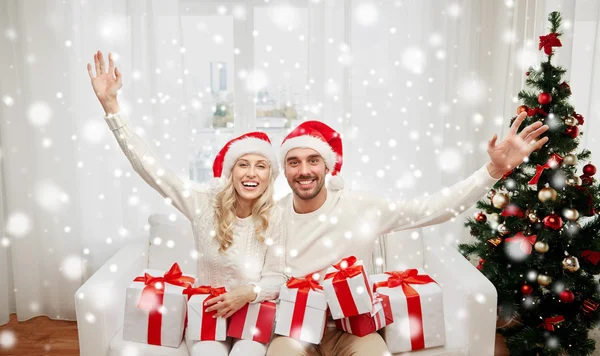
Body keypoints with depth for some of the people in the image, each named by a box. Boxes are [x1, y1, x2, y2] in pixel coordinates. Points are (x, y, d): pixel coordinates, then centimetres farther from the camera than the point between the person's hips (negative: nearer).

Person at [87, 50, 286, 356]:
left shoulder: (274, 218, -10)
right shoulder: (205, 205, -10)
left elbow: (276, 279, -5)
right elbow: (148, 165, -16)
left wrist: (248, 293, -28)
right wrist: (110, 104, -21)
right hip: (206, 312, 0)